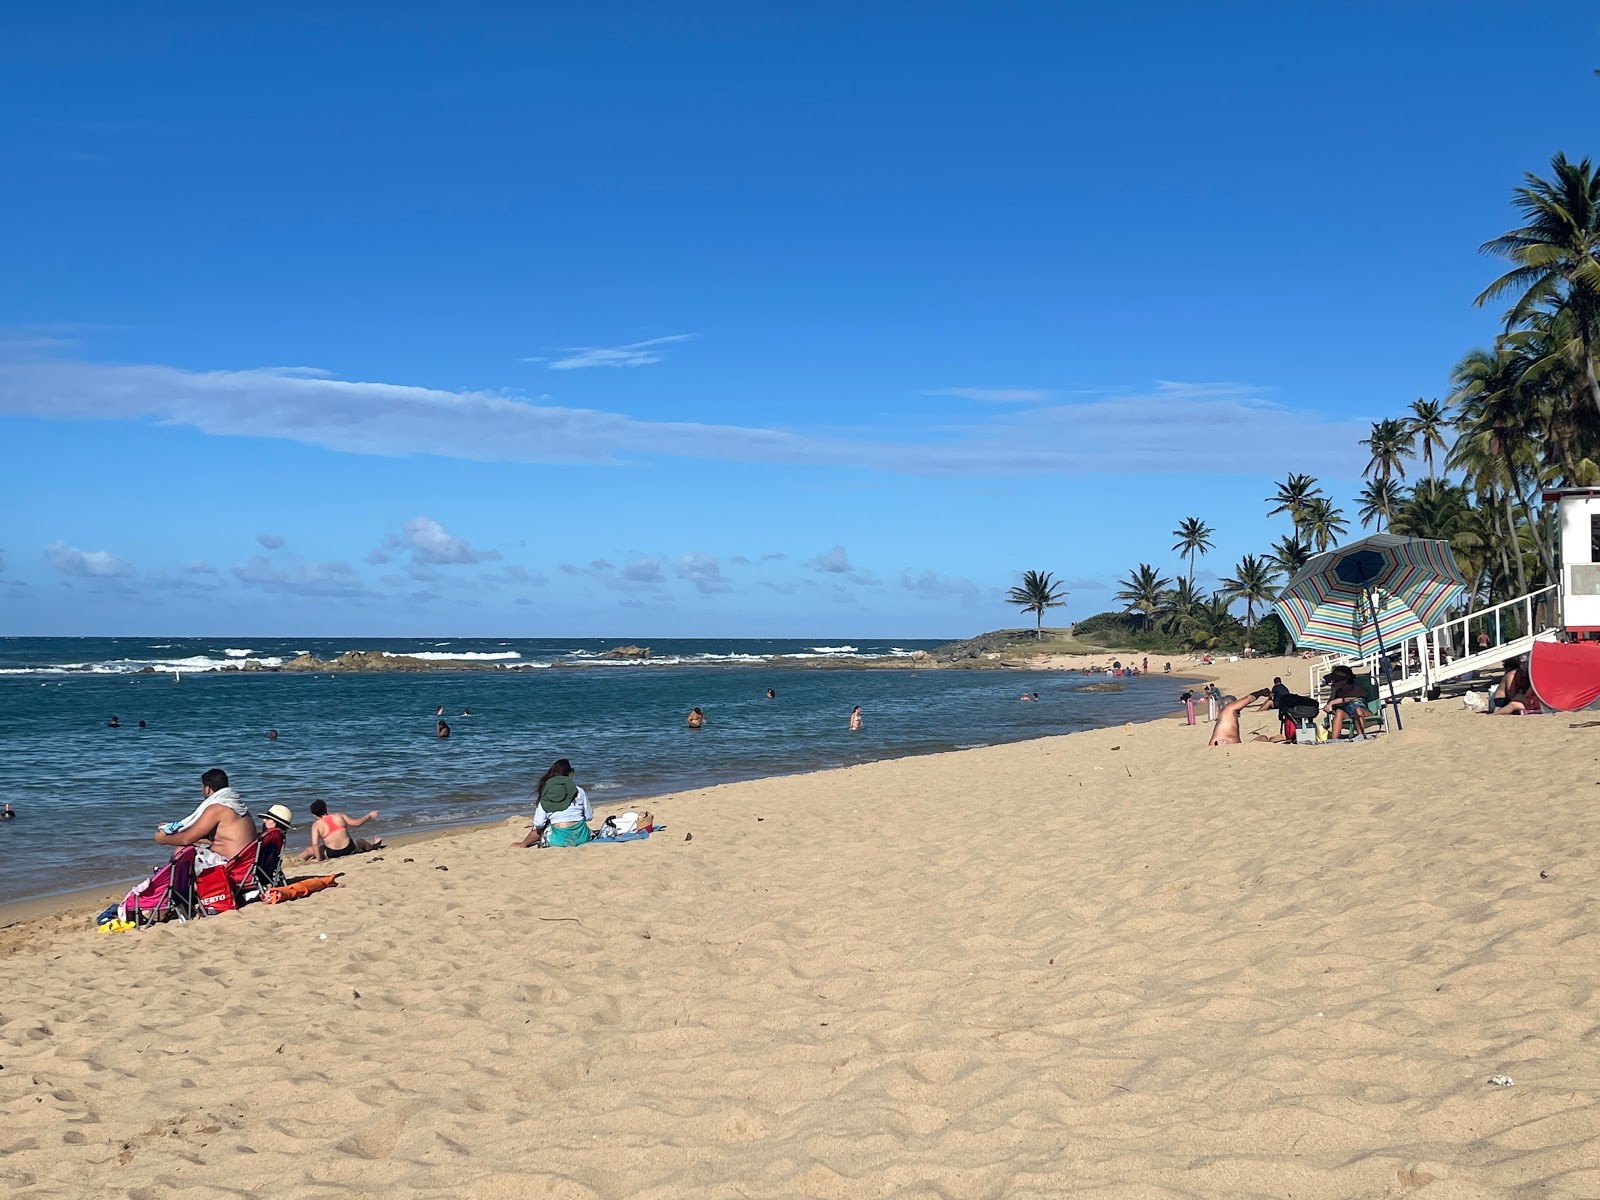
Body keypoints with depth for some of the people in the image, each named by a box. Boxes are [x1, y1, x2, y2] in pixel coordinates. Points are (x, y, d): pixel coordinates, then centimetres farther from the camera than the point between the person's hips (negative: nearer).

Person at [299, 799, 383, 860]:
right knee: (360, 841, 38)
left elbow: (315, 844, -14)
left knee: (309, 850, 20)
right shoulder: (339, 816, 2)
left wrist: (318, 859, -8)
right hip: (349, 849, 2)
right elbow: (356, 823, 5)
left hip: (331, 854, -2)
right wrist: (369, 815, 18)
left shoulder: (316, 825, -4)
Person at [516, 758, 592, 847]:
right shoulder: (579, 791, -1)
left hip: (559, 840, -1)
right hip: (580, 837, 1)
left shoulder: (544, 797, -1)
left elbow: (538, 825, -2)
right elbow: (589, 817, 6)